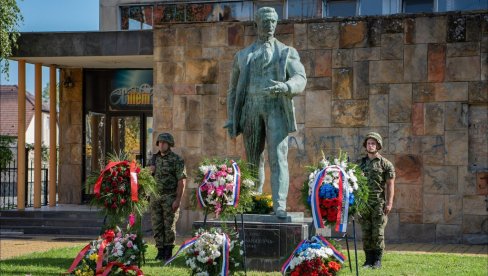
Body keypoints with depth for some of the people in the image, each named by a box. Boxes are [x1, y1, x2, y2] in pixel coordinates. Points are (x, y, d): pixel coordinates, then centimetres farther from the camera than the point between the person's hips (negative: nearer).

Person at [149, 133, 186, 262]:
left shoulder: (177, 160, -8)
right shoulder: (154, 158, 10)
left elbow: (182, 181, -11)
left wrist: (178, 200, -17)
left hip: (170, 197, -5)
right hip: (156, 197, 5)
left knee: (169, 225, -1)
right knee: (157, 225, 5)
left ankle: (168, 252, 6)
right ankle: (160, 251, 12)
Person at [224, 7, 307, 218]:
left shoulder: (287, 53, 11)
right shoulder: (243, 56, 18)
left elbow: (300, 80, -5)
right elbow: (233, 89, 18)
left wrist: (284, 86, -28)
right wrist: (231, 120, 8)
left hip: (277, 108, -2)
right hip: (251, 109, 3)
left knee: (278, 157, -16)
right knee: (253, 160, 7)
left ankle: (279, 206, -25)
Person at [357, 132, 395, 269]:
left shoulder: (386, 164, -1)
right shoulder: (361, 163, 12)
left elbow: (390, 185, -4)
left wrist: (389, 203, -12)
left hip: (379, 203, -4)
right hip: (363, 203, 4)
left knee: (378, 233, -3)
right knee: (366, 233, 4)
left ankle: (378, 261, 2)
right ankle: (369, 260, 9)